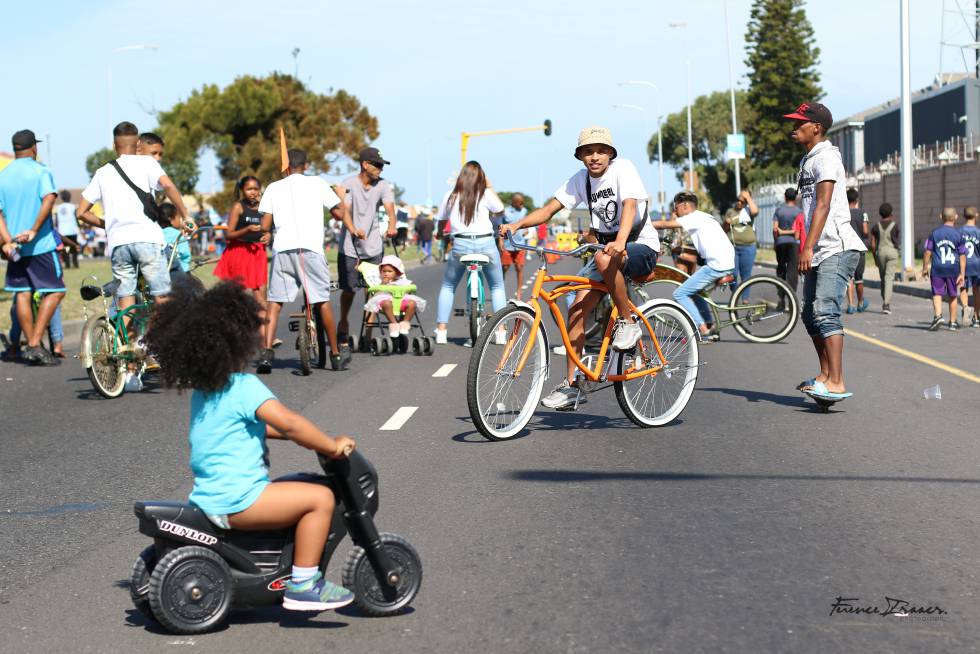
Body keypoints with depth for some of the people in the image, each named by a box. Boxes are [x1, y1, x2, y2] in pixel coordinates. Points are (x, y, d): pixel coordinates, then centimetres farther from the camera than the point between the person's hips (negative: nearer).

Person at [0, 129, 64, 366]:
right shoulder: (40, 171, -5)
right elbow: (49, 199, -21)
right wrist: (33, 231, -22)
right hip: (40, 243, -5)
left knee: (22, 293, 10)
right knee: (55, 291, 0)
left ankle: (31, 345, 12)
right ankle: (35, 344, -10)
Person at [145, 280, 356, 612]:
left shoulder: (201, 389, 15)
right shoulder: (245, 387, -15)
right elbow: (288, 423, -25)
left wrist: (306, 437, 22)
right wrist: (332, 446, -16)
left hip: (208, 495, 10)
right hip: (235, 501, -10)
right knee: (320, 498, -12)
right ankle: (303, 585, -11)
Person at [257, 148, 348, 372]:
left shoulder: (274, 188, 12)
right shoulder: (317, 184, 10)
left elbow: (265, 226, 6)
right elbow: (339, 212, 13)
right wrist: (340, 196, 35)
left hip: (282, 249, 1)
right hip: (310, 248, -1)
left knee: (274, 302, 5)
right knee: (322, 301, 9)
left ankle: (266, 354, -9)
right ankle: (336, 355, 16)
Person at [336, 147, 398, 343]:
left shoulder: (383, 185, 2)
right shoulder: (349, 184, -7)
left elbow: (389, 207, -13)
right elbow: (344, 210, -19)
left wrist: (392, 226, -35)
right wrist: (353, 230, -38)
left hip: (374, 246, 2)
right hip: (350, 246, -2)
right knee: (349, 289, 3)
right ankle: (343, 323, 25)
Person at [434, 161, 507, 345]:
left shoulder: (451, 196, 5)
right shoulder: (485, 194, 0)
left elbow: (441, 220, 13)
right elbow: (500, 208, 17)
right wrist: (489, 186, 19)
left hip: (461, 245, 1)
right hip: (486, 244, 0)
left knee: (448, 287, 18)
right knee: (497, 286, 18)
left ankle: (441, 331, 9)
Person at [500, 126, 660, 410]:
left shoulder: (623, 168, -14)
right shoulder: (580, 179, 3)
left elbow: (630, 206, -30)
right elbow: (548, 210, -1)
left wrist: (620, 242, -48)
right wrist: (516, 224, -20)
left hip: (642, 247, -6)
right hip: (607, 246, 6)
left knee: (604, 258, -39)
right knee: (577, 310, -8)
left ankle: (628, 322, -18)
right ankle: (571, 386, -3)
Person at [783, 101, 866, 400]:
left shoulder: (826, 157, -10)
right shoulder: (808, 161, 21)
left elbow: (823, 205, -20)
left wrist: (808, 248, -27)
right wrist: (806, 250, 24)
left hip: (838, 249, -10)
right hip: (819, 252, 10)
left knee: (825, 313, -20)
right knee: (811, 316, 13)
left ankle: (836, 383, -25)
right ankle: (825, 375, 24)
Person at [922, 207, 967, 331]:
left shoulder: (935, 233, -1)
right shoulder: (958, 234, -1)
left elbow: (928, 252, -1)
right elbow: (962, 256, -2)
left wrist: (925, 268, 9)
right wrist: (962, 273, 0)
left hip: (937, 269, -1)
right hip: (953, 269, 1)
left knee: (937, 294, 3)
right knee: (953, 295, 13)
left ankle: (938, 315, -21)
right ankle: (953, 322, 21)